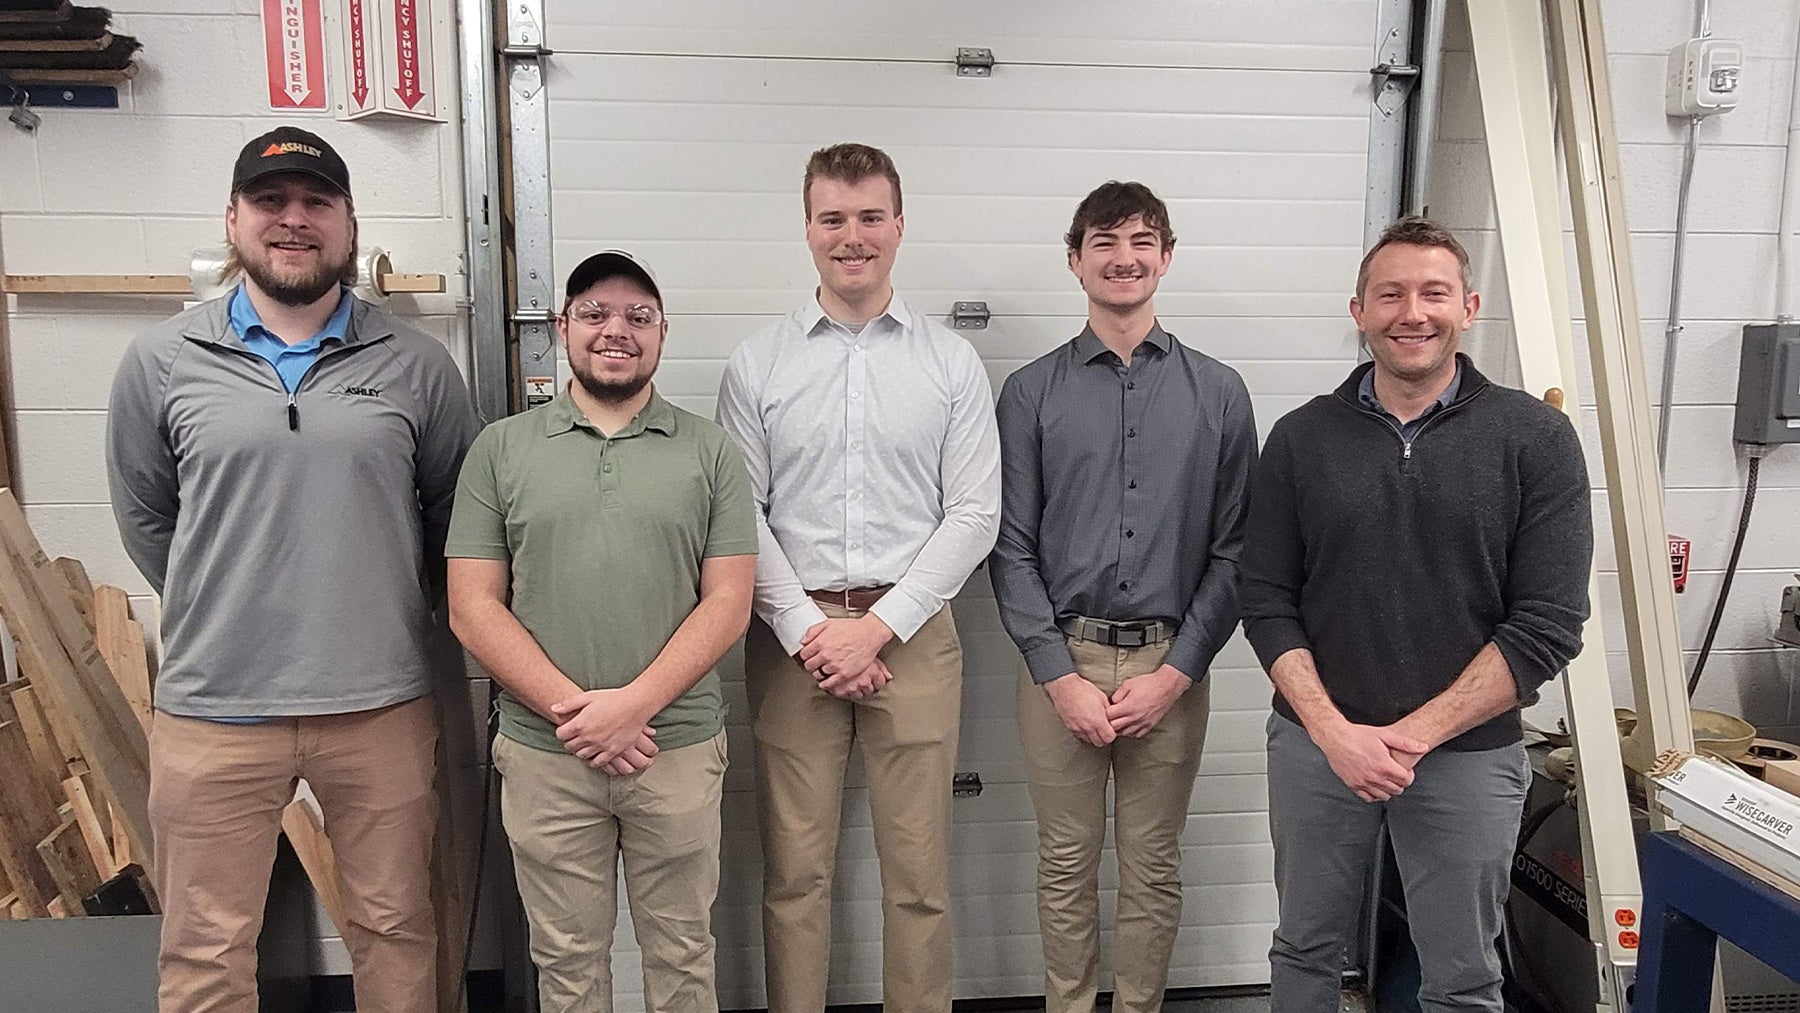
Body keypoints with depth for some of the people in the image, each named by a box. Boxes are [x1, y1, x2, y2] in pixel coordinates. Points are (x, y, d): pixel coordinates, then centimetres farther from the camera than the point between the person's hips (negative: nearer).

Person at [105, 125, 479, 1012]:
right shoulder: (161, 361, 2)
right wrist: (217, 614, 10)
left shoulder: (416, 365, 1)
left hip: (381, 706, 0)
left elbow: (454, 512, 10)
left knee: (395, 933, 15)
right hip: (212, 709, 0)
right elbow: (142, 514, 11)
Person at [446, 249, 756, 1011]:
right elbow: (474, 609, -1)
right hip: (543, 755, 1)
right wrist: (571, 709, -11)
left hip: (680, 749, 0)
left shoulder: (709, 451, 3)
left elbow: (728, 601, -3)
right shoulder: (500, 449, 4)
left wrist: (633, 704, -14)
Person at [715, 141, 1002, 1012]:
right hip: (792, 635, 0)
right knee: (794, 868, 9)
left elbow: (975, 514, -1)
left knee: (917, 868, 8)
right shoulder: (757, 363, 3)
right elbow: (740, 515, 0)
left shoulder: (952, 363, 3)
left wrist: (877, 628, -9)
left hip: (912, 635, 0)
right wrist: (807, 631, -9)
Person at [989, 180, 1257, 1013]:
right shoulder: (1031, 393, 2)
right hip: (1060, 660, 0)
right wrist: (1061, 676, -8)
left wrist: (1174, 673, -7)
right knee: (1066, 864, 11)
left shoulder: (1218, 394, 4)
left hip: (1169, 666, 1)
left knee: (1153, 867, 12)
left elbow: (1233, 552, 1)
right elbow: (1012, 548, -1)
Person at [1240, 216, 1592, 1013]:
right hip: (1315, 745, 1)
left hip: (1468, 754, -1)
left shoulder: (1534, 438, -5)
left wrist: (1417, 733, -13)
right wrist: (1334, 731, -13)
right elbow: (1267, 604, -2)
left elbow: (1548, 625, -9)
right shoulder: (1300, 438, -1)